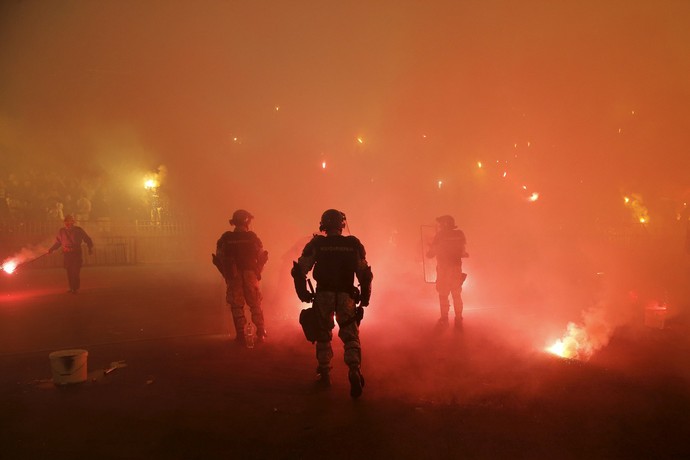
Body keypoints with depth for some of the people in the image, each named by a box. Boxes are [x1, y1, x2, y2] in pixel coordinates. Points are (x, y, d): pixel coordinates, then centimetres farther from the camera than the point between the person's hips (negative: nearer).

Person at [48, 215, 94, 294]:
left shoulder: (78, 230, 0)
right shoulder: (61, 231, 7)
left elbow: (88, 239, 6)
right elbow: (58, 242, 18)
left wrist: (90, 248, -7)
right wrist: (51, 249, 9)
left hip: (76, 253, -3)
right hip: (66, 254, 3)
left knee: (75, 271, -9)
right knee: (69, 272, 3)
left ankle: (76, 288, 0)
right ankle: (72, 288, 12)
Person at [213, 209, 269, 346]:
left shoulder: (226, 239, -3)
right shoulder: (252, 237, -5)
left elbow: (219, 258, -1)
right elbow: (262, 256, -3)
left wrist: (226, 274, 12)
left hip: (233, 277, 0)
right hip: (250, 276, 0)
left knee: (237, 306, 9)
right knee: (255, 305, 13)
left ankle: (241, 336, 8)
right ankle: (261, 334, 15)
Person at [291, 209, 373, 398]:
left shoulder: (316, 244, -1)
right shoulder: (354, 244, 2)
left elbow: (300, 270, -4)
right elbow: (364, 274, 2)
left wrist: (304, 294, 4)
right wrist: (365, 298, 10)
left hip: (323, 296, 0)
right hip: (346, 297, 0)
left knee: (323, 335, 16)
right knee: (350, 336, 6)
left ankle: (324, 374, 20)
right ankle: (354, 370, -15)